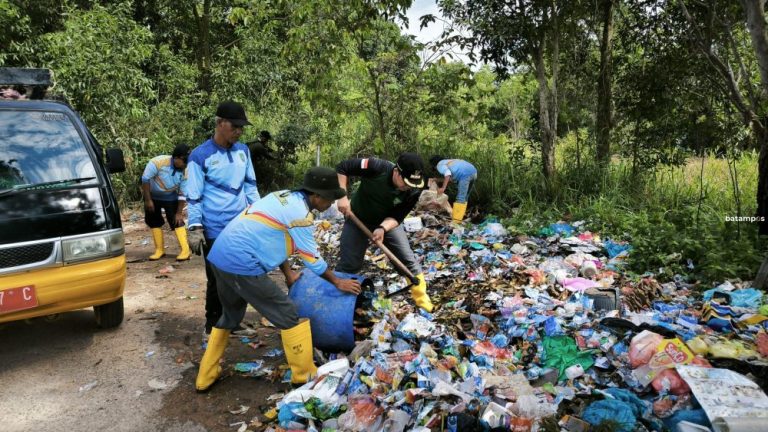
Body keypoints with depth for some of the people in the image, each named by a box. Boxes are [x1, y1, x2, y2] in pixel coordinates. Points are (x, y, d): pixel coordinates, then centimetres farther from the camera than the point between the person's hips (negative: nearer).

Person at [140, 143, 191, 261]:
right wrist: (148, 200, -20)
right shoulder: (158, 162, -32)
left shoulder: (185, 172, -22)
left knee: (177, 220, -12)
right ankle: (159, 249, 15)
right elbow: (145, 179, -23)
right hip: (152, 195, 0)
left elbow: (183, 194, -15)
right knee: (153, 220, 4)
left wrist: (179, 213, -16)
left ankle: (185, 250, -14)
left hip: (170, 197, 0)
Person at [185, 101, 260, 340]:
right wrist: (195, 228, -12)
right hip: (215, 232, -5)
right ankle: (212, 327, 21)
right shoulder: (201, 155, -9)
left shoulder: (243, 150, 8)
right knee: (218, 281, 4)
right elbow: (193, 196, -8)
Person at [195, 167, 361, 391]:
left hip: (220, 257, 9)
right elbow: (312, 258, -3)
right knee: (287, 315, 2)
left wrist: (289, 274, 28)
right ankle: (305, 375, 14)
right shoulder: (300, 212, -11)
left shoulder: (284, 196, 15)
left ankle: (205, 376, 36)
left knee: (231, 315, 27)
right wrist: (338, 282, 10)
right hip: (242, 264, -9)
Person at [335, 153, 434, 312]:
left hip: (388, 222, 2)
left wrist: (383, 228, -39)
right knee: (350, 264, -2)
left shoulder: (414, 191, -26)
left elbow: (397, 217, -19)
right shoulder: (376, 168, -34)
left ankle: (421, 297, 16)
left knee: (408, 259, -1)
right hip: (358, 219, -2)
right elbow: (341, 168, -24)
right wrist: (342, 197, -32)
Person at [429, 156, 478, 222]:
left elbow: (447, 173, -14)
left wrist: (443, 188, -15)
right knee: (465, 197, 16)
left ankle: (456, 220, -13)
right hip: (473, 172, 9)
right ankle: (460, 216, 19)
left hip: (466, 174, -9)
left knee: (460, 198, -10)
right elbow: (451, 178, 32)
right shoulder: (448, 161, 33)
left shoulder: (440, 165, 7)